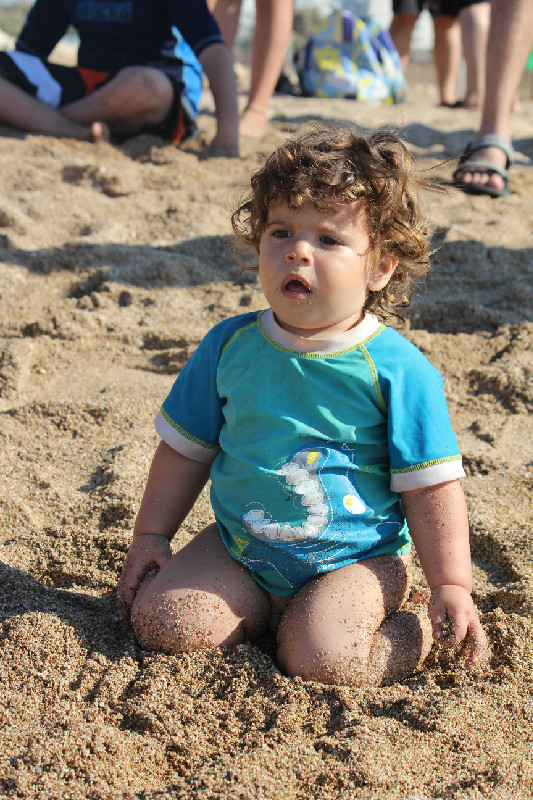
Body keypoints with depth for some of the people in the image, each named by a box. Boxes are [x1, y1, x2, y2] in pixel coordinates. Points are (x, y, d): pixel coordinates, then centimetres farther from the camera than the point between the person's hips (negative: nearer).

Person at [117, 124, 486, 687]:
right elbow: (187, 448, 10)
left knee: (319, 658, -26)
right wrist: (151, 534, 10)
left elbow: (431, 488, -8)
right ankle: (271, 611, 9)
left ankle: (416, 626, 3)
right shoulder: (230, 345, -2)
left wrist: (451, 586, -11)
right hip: (239, 548, 4)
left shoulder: (397, 370, -13)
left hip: (356, 560, -4)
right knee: (159, 620, -13)